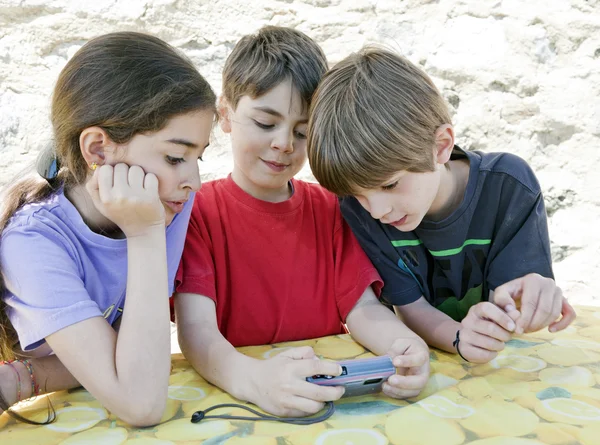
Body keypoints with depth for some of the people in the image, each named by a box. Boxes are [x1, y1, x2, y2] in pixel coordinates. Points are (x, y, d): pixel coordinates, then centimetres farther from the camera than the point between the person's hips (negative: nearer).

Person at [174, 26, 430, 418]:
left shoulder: (332, 208, 5)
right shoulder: (196, 211, -6)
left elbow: (362, 307, -2)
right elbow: (196, 329, -16)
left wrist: (406, 344, -23)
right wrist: (254, 379, -36)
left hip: (331, 399, 5)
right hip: (228, 395, -4)